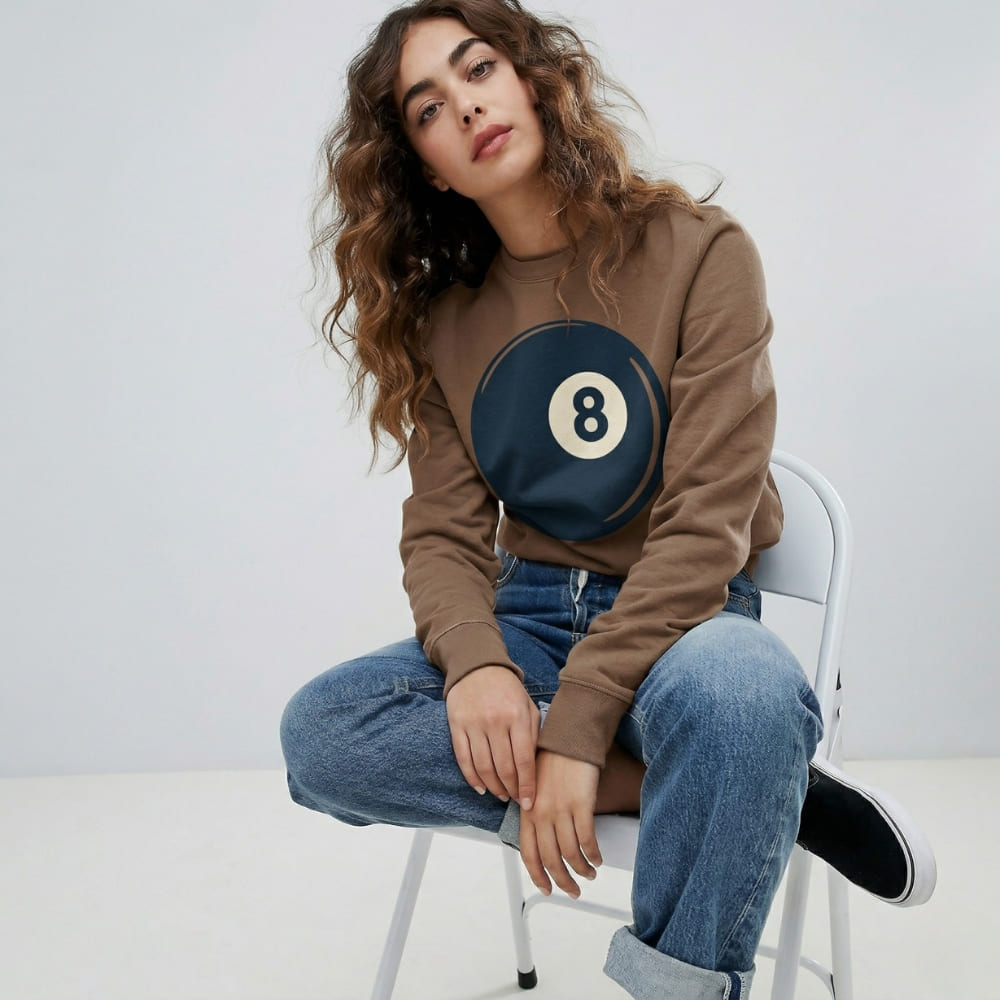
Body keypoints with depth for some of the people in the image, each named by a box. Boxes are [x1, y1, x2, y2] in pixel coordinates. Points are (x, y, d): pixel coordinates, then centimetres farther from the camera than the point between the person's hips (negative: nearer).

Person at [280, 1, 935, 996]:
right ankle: (758, 792, -19)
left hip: (683, 616, -5)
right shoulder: (441, 318, 7)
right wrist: (474, 662, -21)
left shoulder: (698, 251, -7)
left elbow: (707, 521, -14)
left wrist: (575, 723, -23)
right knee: (318, 731, -23)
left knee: (740, 691, -40)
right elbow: (443, 531, 2)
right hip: (525, 617, 5)